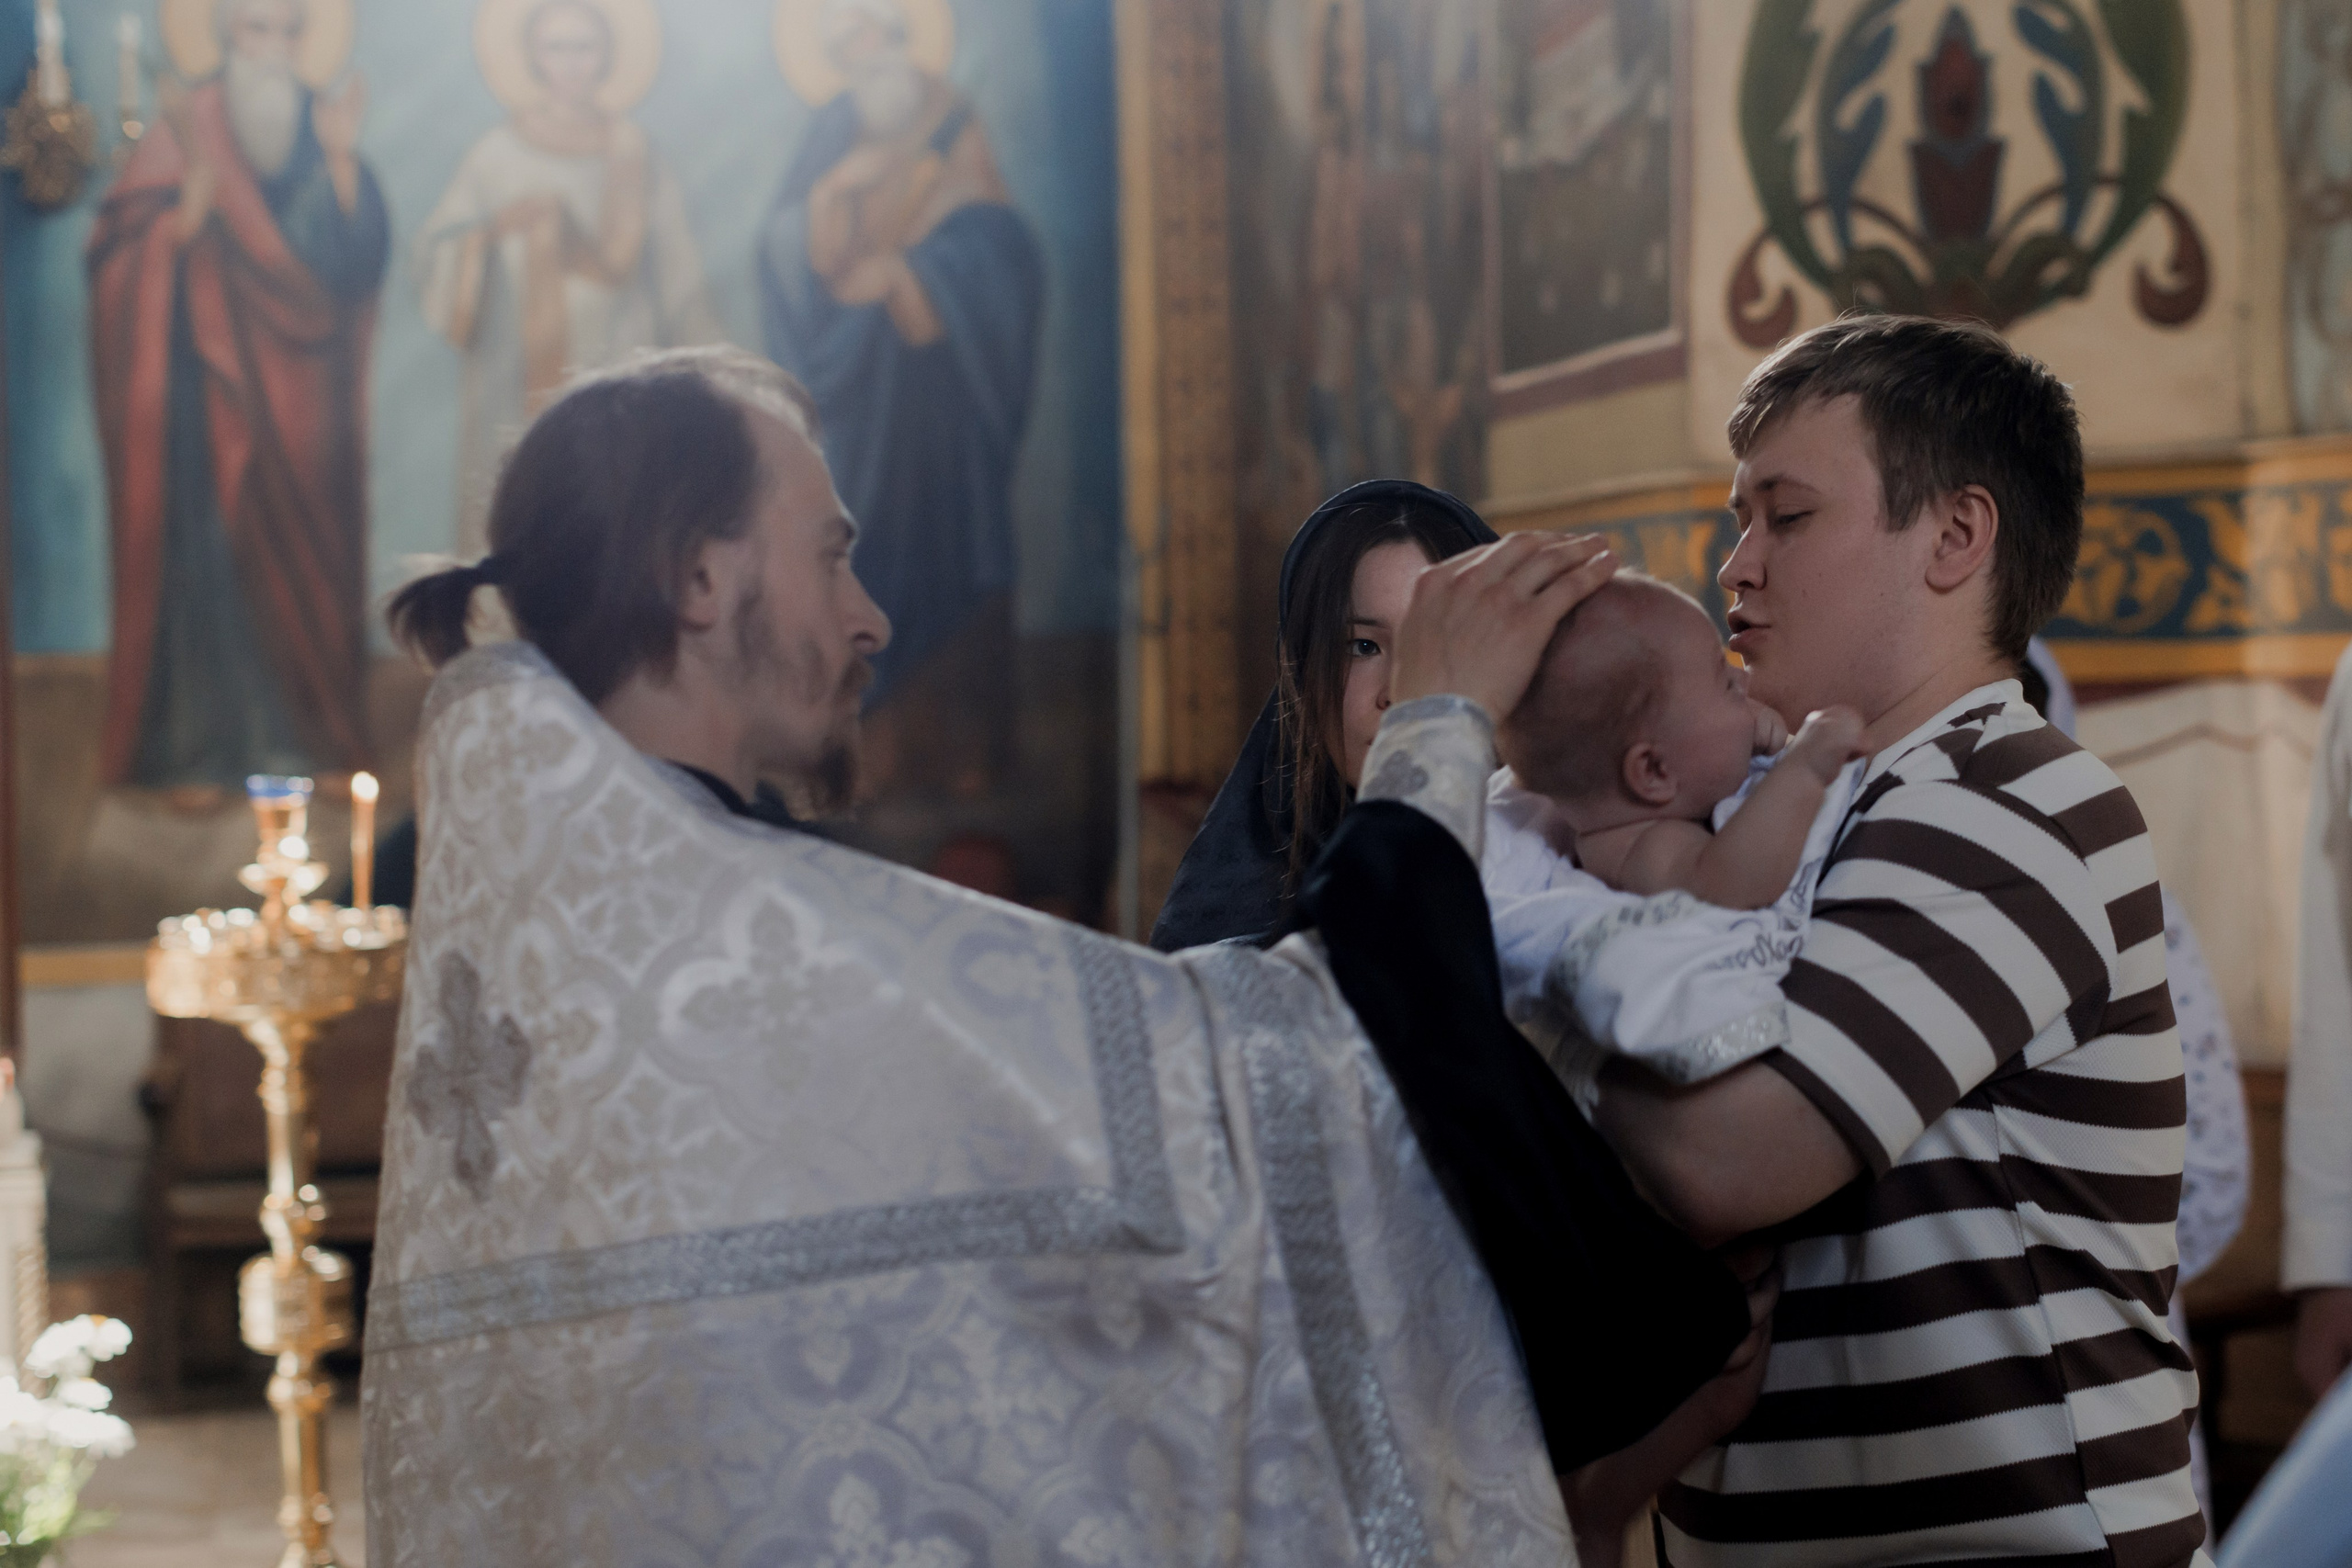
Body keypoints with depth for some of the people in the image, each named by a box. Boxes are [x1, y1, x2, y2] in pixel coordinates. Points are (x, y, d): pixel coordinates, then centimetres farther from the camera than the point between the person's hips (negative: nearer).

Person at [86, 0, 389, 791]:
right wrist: (200, 176, -25)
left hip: (300, 392, 3)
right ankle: (199, 748, 1)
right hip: (209, 381, -3)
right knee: (207, 548, -5)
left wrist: (341, 159, -15)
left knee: (305, 556, 5)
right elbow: (137, 254, -12)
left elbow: (361, 257, -4)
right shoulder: (185, 127, -3)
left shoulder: (320, 126, 6)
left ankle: (307, 737, 14)